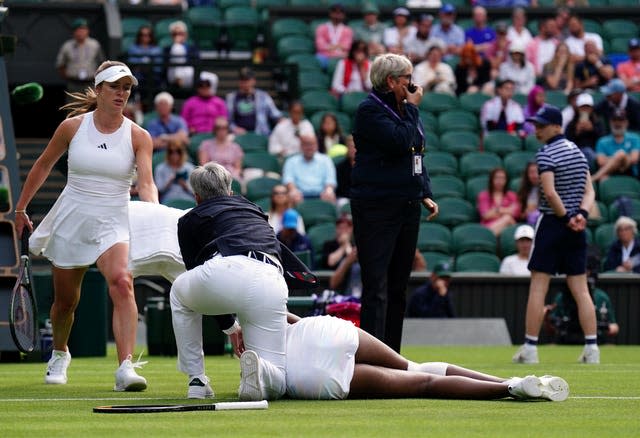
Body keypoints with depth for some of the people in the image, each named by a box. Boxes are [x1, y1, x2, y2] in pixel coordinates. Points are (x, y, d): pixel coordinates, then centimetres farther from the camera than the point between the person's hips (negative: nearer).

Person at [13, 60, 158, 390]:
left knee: (122, 283, -28)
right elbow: (43, 166, 10)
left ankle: (125, 368, -35)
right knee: (65, 300, 11)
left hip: (113, 223, -1)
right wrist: (20, 208, 14)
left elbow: (146, 183, -15)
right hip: (71, 221, 1)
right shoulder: (72, 127, -2)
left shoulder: (138, 137, -4)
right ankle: (59, 354, 44)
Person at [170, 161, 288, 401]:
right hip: (271, 281, 2)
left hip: (224, 274, -2)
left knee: (180, 291, 36)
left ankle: (196, 381, 27)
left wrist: (229, 327, 39)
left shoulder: (190, 220, 28)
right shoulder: (254, 210, 38)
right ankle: (258, 368, -25)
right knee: (276, 384, 12)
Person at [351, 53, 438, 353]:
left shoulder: (405, 109, 16)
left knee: (398, 287, 10)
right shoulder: (370, 109, -10)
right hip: (376, 208, -8)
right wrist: (412, 108, -11)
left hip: (408, 207, 9)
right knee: (376, 287, -11)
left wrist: (425, 194, 13)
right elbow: (399, 142, -23)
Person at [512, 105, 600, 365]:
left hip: (552, 223, -7)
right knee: (580, 289, 5)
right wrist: (581, 214, -5)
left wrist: (565, 217, -11)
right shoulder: (577, 151, 12)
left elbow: (550, 192, -22)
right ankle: (592, 348, 0)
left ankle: (530, 348, -3)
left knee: (538, 287, -2)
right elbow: (589, 191, 8)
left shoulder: (546, 154, -11)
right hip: (576, 229, 7)